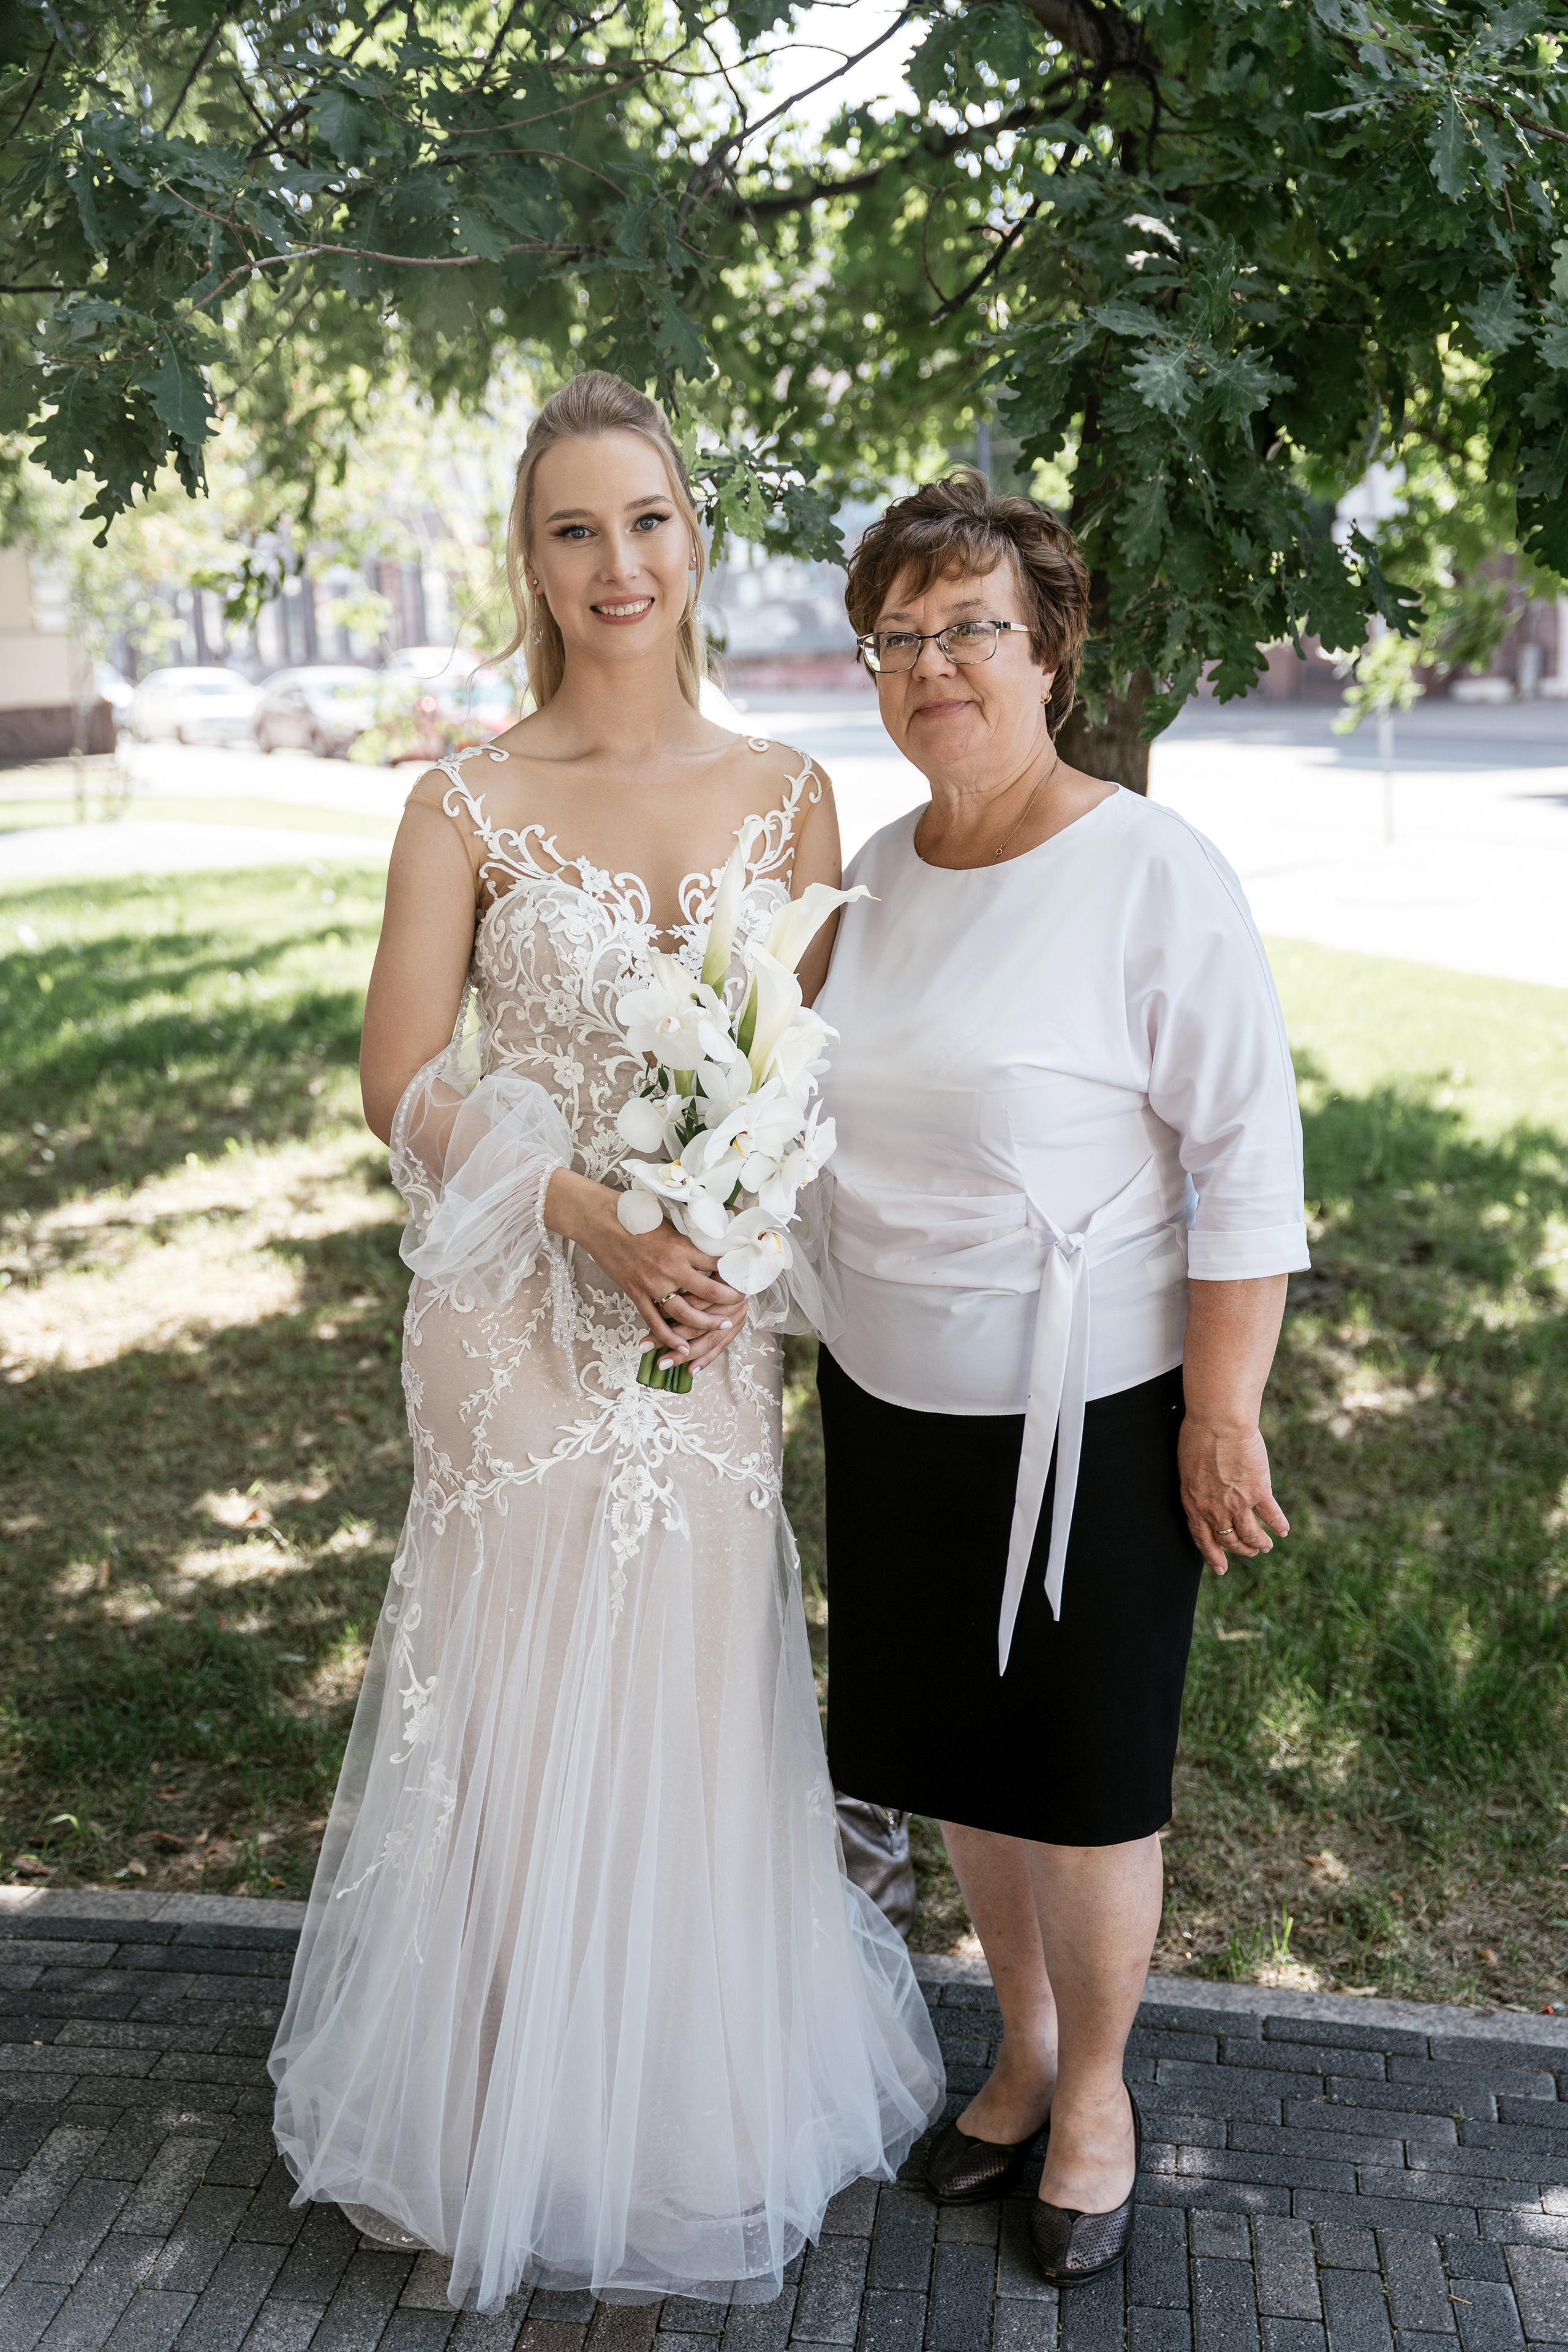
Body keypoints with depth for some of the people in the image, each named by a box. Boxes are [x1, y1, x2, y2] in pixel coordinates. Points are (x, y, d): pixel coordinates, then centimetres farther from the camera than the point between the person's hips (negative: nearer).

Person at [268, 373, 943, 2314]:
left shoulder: (789, 796, 3)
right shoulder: (470, 805, -5)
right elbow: (406, 1087, -6)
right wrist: (601, 1228, -16)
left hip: (721, 1313, 2)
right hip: (524, 1315, -2)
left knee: (704, 1694, 12)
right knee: (526, 1696, 8)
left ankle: (705, 2105, 34)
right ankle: (518, 2110, 31)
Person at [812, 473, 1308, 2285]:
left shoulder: (1151, 873, -13)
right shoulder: (870, 874, 5)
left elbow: (1249, 1157, -13)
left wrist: (1224, 1416, -15)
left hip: (1087, 1415, -5)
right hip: (890, 1402, 6)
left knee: (1083, 1775, 8)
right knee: (958, 1754, 17)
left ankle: (1098, 2097, 32)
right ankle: (1023, 2049, 40)